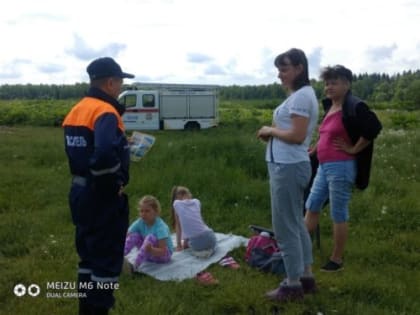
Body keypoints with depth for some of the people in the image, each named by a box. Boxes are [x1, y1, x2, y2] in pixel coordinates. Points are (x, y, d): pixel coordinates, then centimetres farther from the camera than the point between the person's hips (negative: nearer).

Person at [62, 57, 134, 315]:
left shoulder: (76, 111, 10)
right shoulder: (105, 112, -19)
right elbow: (105, 154, -35)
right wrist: (116, 181, -18)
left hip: (80, 192, 9)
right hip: (103, 196, -9)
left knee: (89, 254, 19)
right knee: (106, 258, 3)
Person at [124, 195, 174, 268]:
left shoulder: (160, 227, -26)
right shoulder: (139, 223, -11)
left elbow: (163, 251, -29)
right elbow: (126, 236, -19)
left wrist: (151, 249, -49)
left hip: (164, 255, -5)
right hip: (148, 254, 5)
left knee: (150, 237, -32)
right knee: (134, 235, -18)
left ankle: (135, 265, -39)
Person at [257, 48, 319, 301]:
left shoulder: (301, 96, -15)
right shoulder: (300, 95, 16)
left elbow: (297, 136, -22)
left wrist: (271, 130, -8)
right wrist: (272, 132, 5)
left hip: (288, 167, -11)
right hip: (289, 165, 11)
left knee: (285, 227, -1)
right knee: (296, 224, 17)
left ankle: (293, 286, 11)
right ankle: (306, 277, 29)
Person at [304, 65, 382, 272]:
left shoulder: (354, 107, -13)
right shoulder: (329, 106, 11)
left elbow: (374, 128, -23)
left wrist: (354, 149, -16)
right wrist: (314, 149, 16)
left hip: (341, 167, -9)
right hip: (324, 166, 9)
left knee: (338, 214, 1)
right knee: (312, 207, 13)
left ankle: (337, 260, 15)